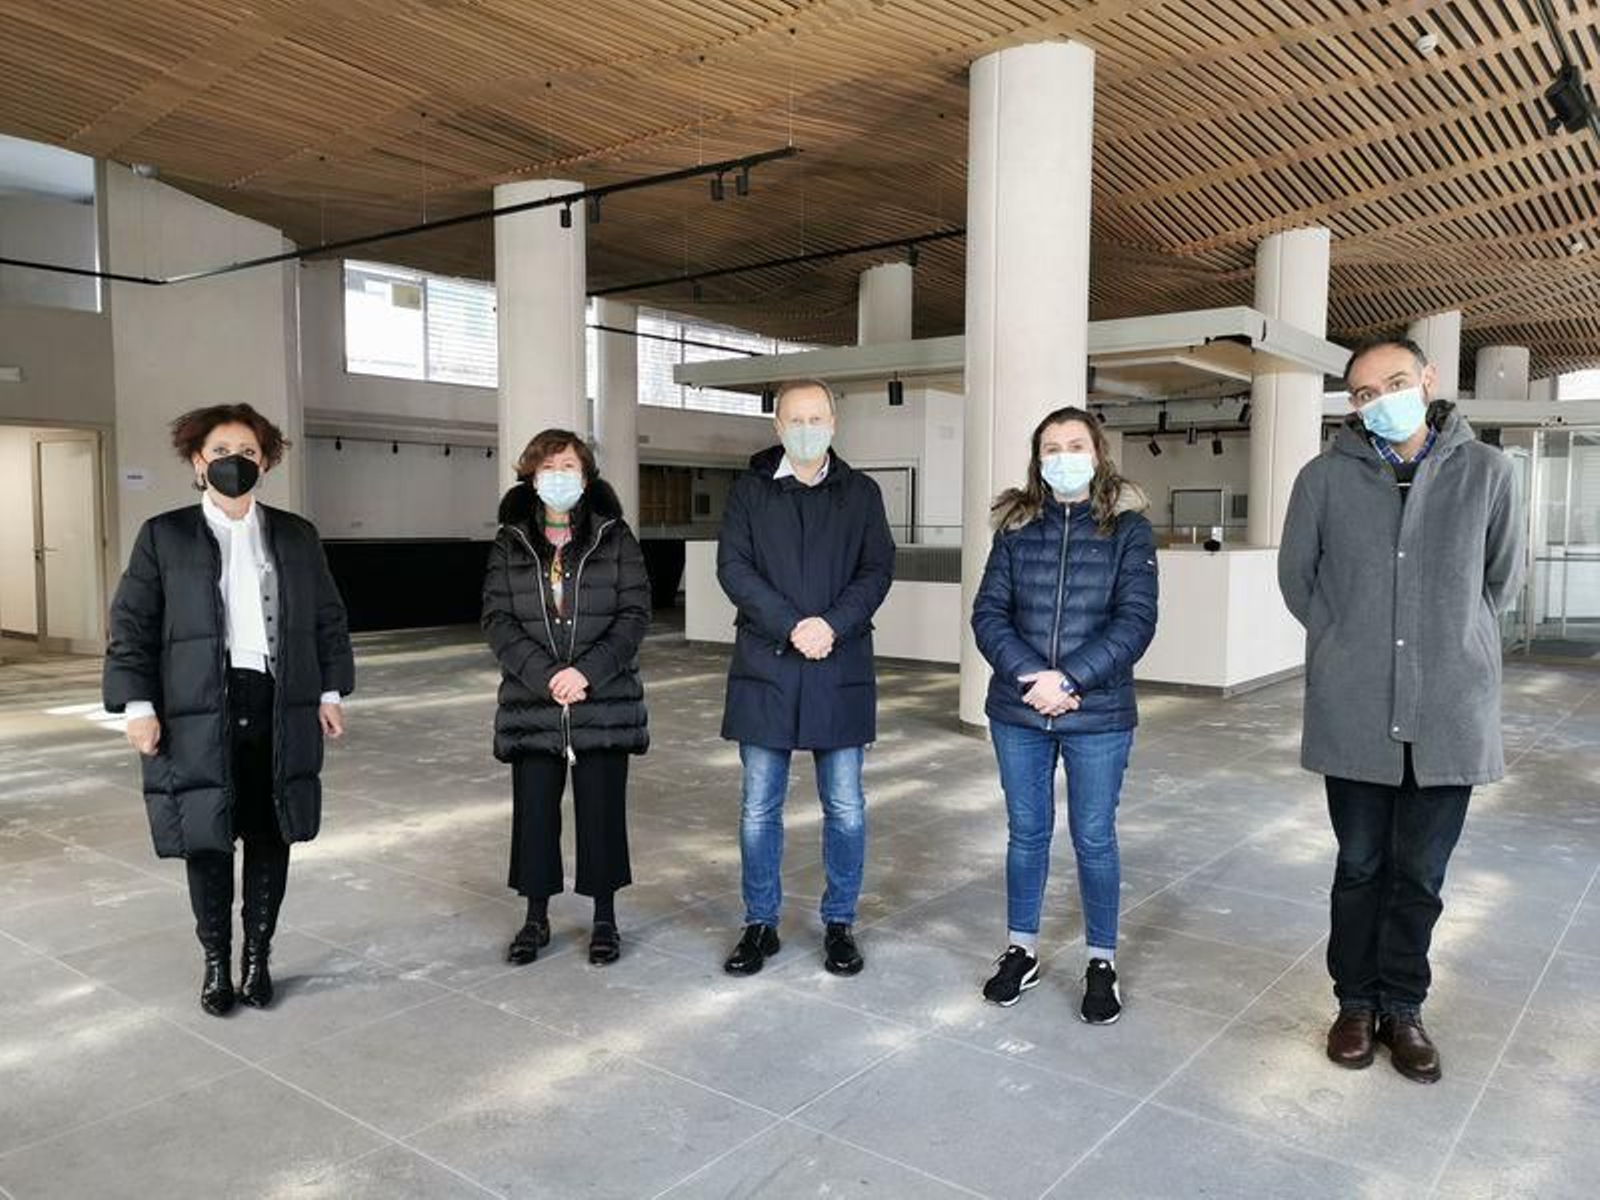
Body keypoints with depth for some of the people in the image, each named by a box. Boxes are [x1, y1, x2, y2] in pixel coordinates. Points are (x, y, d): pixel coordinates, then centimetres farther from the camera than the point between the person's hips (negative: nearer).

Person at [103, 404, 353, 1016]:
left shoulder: (296, 535, 9)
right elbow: (132, 625, 1)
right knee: (207, 838, 6)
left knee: (270, 837, 8)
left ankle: (258, 955, 23)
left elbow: (328, 618, 11)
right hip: (198, 712, -1)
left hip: (280, 707, 2)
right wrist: (137, 703, -7)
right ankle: (217, 961, 23)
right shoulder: (163, 535, 4)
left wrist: (330, 691, 5)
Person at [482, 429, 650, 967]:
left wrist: (588, 671, -15)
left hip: (604, 703, -1)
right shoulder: (510, 543, 7)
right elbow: (497, 619, 0)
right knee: (533, 811, 7)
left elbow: (634, 614, -3)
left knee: (602, 811, 5)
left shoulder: (614, 538, 3)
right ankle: (536, 919, 25)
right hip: (532, 703, 2)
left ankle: (605, 920, 21)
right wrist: (545, 675, -14)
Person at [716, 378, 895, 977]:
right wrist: (792, 626, -15)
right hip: (765, 668, 0)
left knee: (846, 808, 7)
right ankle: (760, 925, 21)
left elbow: (878, 569, 1)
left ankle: (840, 924, 23)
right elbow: (733, 567, -4)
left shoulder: (861, 492, 9)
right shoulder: (750, 490, 6)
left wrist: (833, 625, -15)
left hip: (841, 670, 1)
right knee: (758, 808, 7)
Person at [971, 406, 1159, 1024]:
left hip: (1099, 716, -2)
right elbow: (988, 612, -2)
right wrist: (1028, 676, -17)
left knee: (1093, 838, 9)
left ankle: (1101, 962, 26)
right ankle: (1021, 950, 30)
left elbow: (1135, 620, -10)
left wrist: (1068, 679, -19)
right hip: (1017, 712, 2)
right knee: (1026, 832, 14)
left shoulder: (1128, 528, -2)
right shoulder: (1016, 527, 4)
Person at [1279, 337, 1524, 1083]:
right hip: (1354, 712, 0)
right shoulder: (1324, 478, -2)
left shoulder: (1486, 472, 0)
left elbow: (1501, 576, 12)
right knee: (1360, 868, 12)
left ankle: (1403, 1006, 29)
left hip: (1450, 713, 1)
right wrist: (1347, 644, 9)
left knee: (1420, 875, 11)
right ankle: (1357, 1001, 29)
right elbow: (1296, 575, 9)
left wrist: (1456, 647, 13)